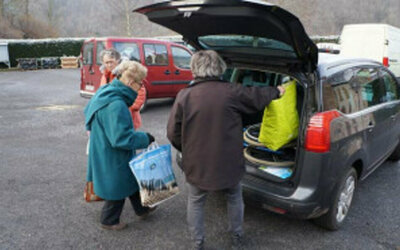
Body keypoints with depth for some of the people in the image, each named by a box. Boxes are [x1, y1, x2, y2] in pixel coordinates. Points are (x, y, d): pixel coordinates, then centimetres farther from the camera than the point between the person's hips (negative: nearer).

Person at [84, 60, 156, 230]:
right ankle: (109, 221, 35)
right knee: (117, 189, 12)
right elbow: (122, 138, -34)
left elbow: (88, 111, 16)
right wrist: (145, 138, -20)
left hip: (106, 153, 10)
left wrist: (96, 130, 24)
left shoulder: (106, 92, 0)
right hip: (113, 160, -10)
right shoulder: (115, 105, -33)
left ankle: (141, 209, 44)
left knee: (131, 180, 25)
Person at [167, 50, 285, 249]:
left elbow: (173, 133, -7)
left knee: (195, 203, 21)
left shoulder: (184, 96, -12)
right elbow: (258, 96, 6)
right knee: (234, 198, 26)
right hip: (228, 163, 1)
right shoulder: (231, 92, -12)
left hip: (196, 164, -1)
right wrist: (277, 91, 28)